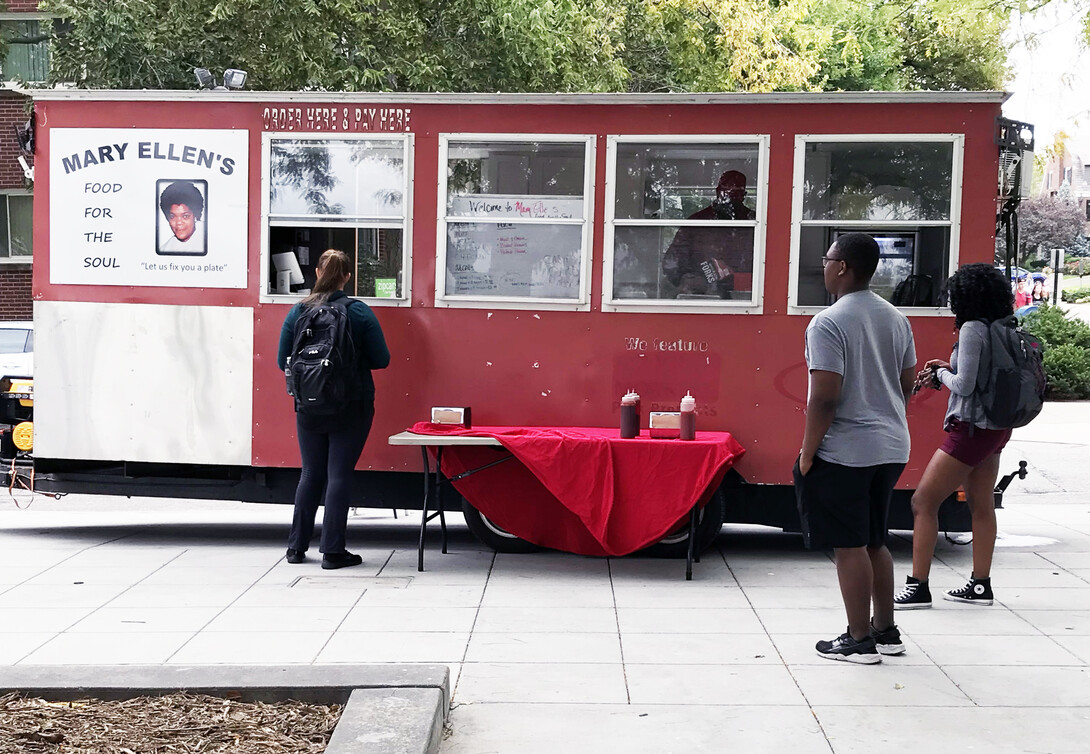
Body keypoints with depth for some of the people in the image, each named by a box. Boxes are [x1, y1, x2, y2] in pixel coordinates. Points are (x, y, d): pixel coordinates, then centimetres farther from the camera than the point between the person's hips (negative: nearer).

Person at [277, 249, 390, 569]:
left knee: (310, 473, 14)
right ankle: (332, 550, 5)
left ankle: (297, 546, 19)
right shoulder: (360, 313, -9)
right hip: (351, 409, -3)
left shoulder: (298, 311, -3)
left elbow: (283, 362, 1)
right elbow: (381, 360, -6)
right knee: (339, 475, 3)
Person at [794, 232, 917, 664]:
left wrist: (807, 454, -12)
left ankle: (859, 641, 8)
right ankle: (886, 632, 24)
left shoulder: (828, 324, -16)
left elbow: (825, 397, -20)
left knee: (849, 546, 1)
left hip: (844, 451, -8)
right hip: (892, 447, 8)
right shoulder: (896, 318, 9)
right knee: (874, 542, 18)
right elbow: (907, 383, 15)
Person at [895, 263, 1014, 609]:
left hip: (971, 428, -10)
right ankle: (981, 585, 23)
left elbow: (964, 386, -21)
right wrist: (949, 370, 9)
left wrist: (942, 374, -2)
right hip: (996, 427, 10)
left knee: (923, 502, -5)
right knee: (981, 505, 16)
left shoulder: (972, 329, -17)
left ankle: (918, 587, -5)